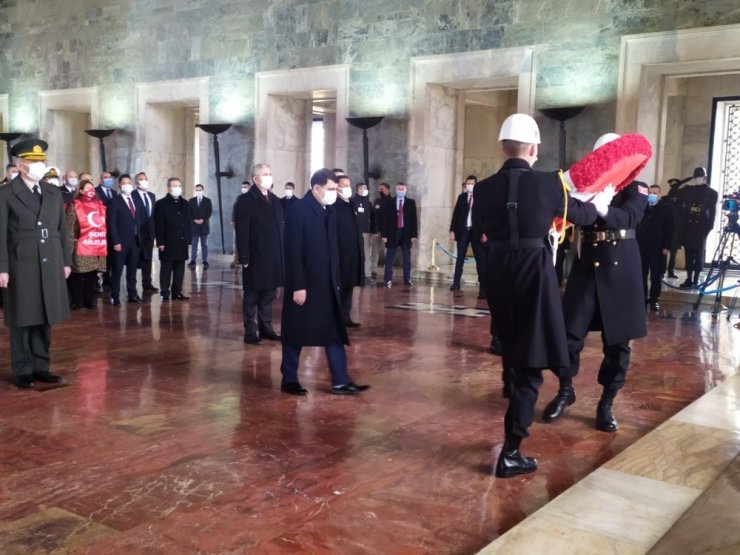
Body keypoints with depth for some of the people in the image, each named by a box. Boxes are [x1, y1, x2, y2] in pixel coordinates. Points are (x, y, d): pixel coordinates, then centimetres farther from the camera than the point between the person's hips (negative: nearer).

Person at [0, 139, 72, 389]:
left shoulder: (54, 193, 12)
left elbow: (62, 230, 14)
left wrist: (66, 261, 10)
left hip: (50, 265, 4)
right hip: (21, 266, -4)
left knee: (45, 319, 10)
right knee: (22, 320, 3)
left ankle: (41, 367, 20)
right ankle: (23, 371, 12)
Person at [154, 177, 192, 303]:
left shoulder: (185, 204, 13)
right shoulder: (161, 204, -3)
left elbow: (187, 223, 13)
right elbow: (159, 225, -8)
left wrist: (188, 240, 8)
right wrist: (160, 242, -13)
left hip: (182, 243, 5)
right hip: (167, 243, -5)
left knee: (180, 269, 7)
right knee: (166, 269, 1)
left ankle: (177, 292, 15)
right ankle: (165, 293, 6)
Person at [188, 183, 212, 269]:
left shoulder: (207, 200, 6)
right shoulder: (192, 200, 10)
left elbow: (209, 212, -1)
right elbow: (189, 212, 4)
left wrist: (203, 220, -13)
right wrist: (194, 220, -12)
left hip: (204, 225, -1)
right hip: (194, 225, 1)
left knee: (204, 244, 2)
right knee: (194, 244, 1)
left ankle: (205, 262, 4)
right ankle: (193, 261, 2)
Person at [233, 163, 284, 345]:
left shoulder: (275, 200, 12)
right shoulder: (245, 200, -7)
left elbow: (281, 228, 12)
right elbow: (242, 232, -12)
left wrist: (282, 254, 6)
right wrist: (244, 258, -17)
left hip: (274, 258, 6)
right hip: (256, 258, -6)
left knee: (268, 295, 13)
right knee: (252, 296, 3)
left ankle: (266, 328, 23)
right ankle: (250, 332, 10)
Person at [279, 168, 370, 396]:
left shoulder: (329, 212, 9)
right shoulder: (299, 211, -13)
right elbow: (293, 253, -17)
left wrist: (336, 280, 12)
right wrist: (297, 286, -20)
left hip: (326, 285, 7)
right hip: (304, 285, -7)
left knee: (334, 333, 6)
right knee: (296, 334, 5)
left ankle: (341, 381, 11)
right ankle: (289, 380, 18)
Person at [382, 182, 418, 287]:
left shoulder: (411, 202, 6)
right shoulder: (390, 202, 4)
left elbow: (414, 219, 3)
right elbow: (386, 219, 1)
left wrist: (414, 234, -5)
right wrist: (384, 234, -5)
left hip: (406, 233, 1)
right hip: (393, 233, -1)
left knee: (407, 258, 5)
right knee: (389, 258, -1)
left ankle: (407, 279, 11)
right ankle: (388, 280, 3)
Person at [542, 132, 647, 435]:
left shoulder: (635, 188, 0)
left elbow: (630, 217, -20)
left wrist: (603, 209, -39)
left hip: (621, 269, -1)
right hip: (587, 265, 1)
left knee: (617, 340, 6)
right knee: (569, 332, 1)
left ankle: (606, 404, 19)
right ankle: (565, 391, 23)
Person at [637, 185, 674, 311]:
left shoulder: (666, 209, 1)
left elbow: (669, 229, -3)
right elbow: (636, 226, 8)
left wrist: (667, 247, -10)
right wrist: (635, 243, 3)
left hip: (657, 248, -2)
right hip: (641, 247, 2)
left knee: (656, 276, 4)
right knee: (642, 275, 6)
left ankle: (654, 300, 11)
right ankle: (643, 298, 15)